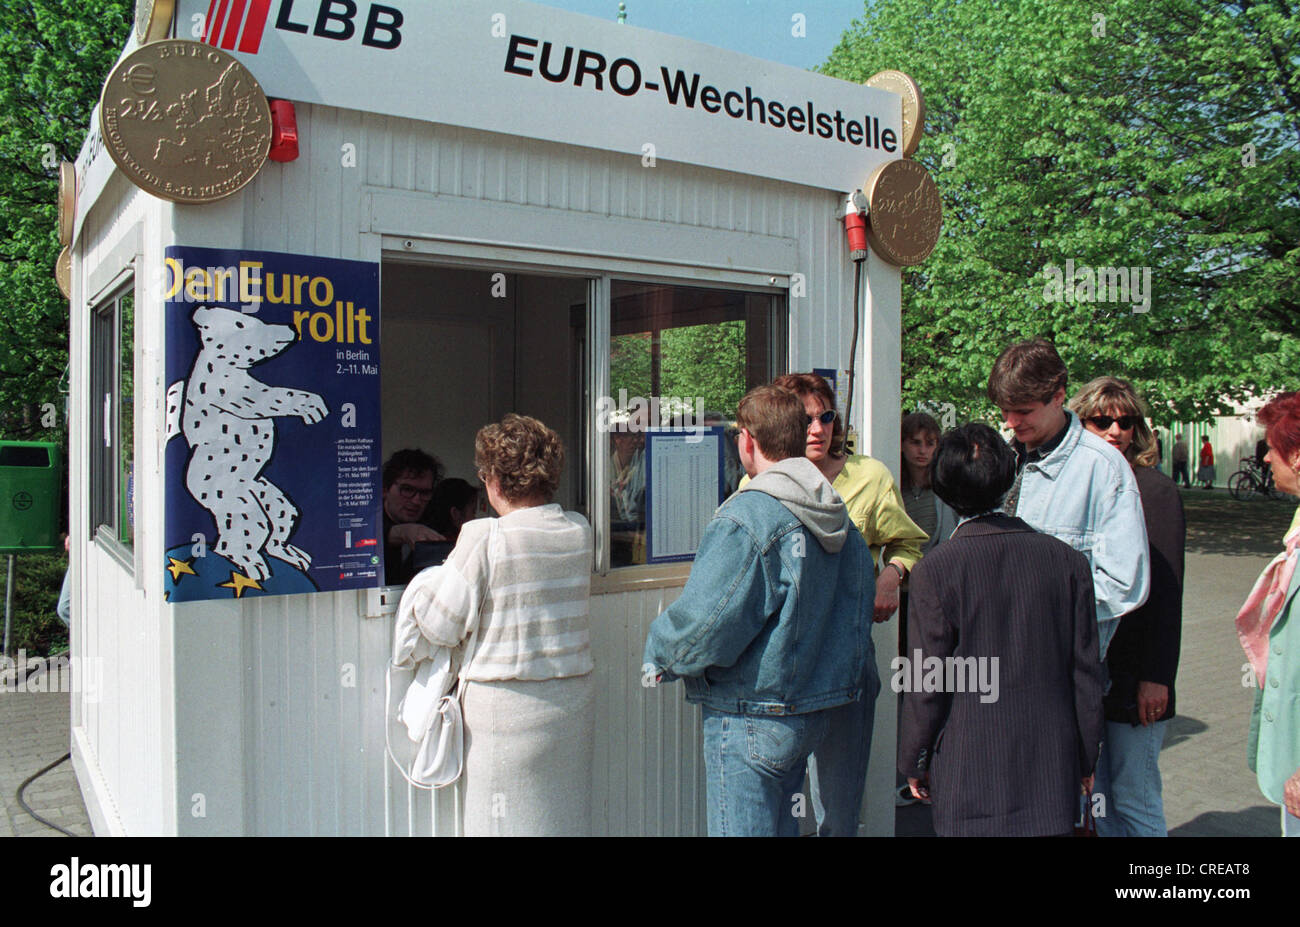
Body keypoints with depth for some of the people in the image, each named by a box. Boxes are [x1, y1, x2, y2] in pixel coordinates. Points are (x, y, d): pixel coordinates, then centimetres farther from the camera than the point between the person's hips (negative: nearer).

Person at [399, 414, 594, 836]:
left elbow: (441, 626, -10)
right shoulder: (579, 531, -1)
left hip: (507, 708, -5)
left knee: (505, 821, 9)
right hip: (575, 699, 5)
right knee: (568, 818, 17)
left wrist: (426, 583, 11)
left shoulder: (484, 539, -16)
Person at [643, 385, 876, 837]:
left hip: (757, 716, -8)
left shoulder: (744, 520, -21)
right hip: (838, 711, 9)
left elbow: (704, 625, -23)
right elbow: (859, 608, 15)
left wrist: (659, 653, -4)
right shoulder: (839, 516, 6)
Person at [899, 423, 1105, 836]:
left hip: (969, 771, -3)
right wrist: (1086, 756, 14)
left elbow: (927, 682, -10)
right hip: (1052, 767, 3)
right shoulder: (1067, 559, -4)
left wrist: (913, 761, 4)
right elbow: (1086, 670, 2)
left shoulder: (934, 569, -14)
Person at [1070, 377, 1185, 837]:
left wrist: (1156, 676, -14)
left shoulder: (1154, 489, -8)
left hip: (1132, 673, -5)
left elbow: (1165, 591, -10)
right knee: (1095, 794, 14)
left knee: (1134, 799, 3)